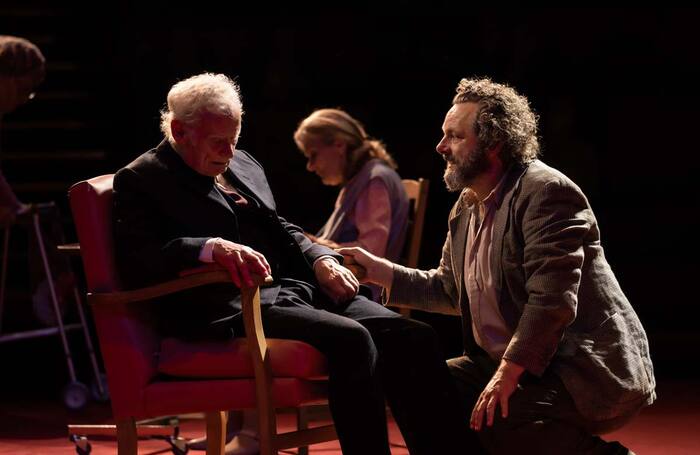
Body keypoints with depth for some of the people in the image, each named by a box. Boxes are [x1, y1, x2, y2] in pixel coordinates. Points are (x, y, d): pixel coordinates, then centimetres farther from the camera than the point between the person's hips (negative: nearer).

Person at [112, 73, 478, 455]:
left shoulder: (243, 165, 24)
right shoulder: (140, 180, 1)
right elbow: (135, 259, -12)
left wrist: (322, 260, 6)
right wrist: (211, 248, -28)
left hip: (294, 288, 8)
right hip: (232, 309, -8)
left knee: (414, 337, -13)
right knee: (351, 339, -32)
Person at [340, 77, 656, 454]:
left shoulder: (546, 191, -16)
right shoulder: (466, 208, 13)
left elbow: (552, 300, -24)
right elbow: (449, 289, 23)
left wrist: (508, 373, -27)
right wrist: (378, 270, 14)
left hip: (585, 373, -9)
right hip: (506, 363, 9)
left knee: (493, 419, -32)